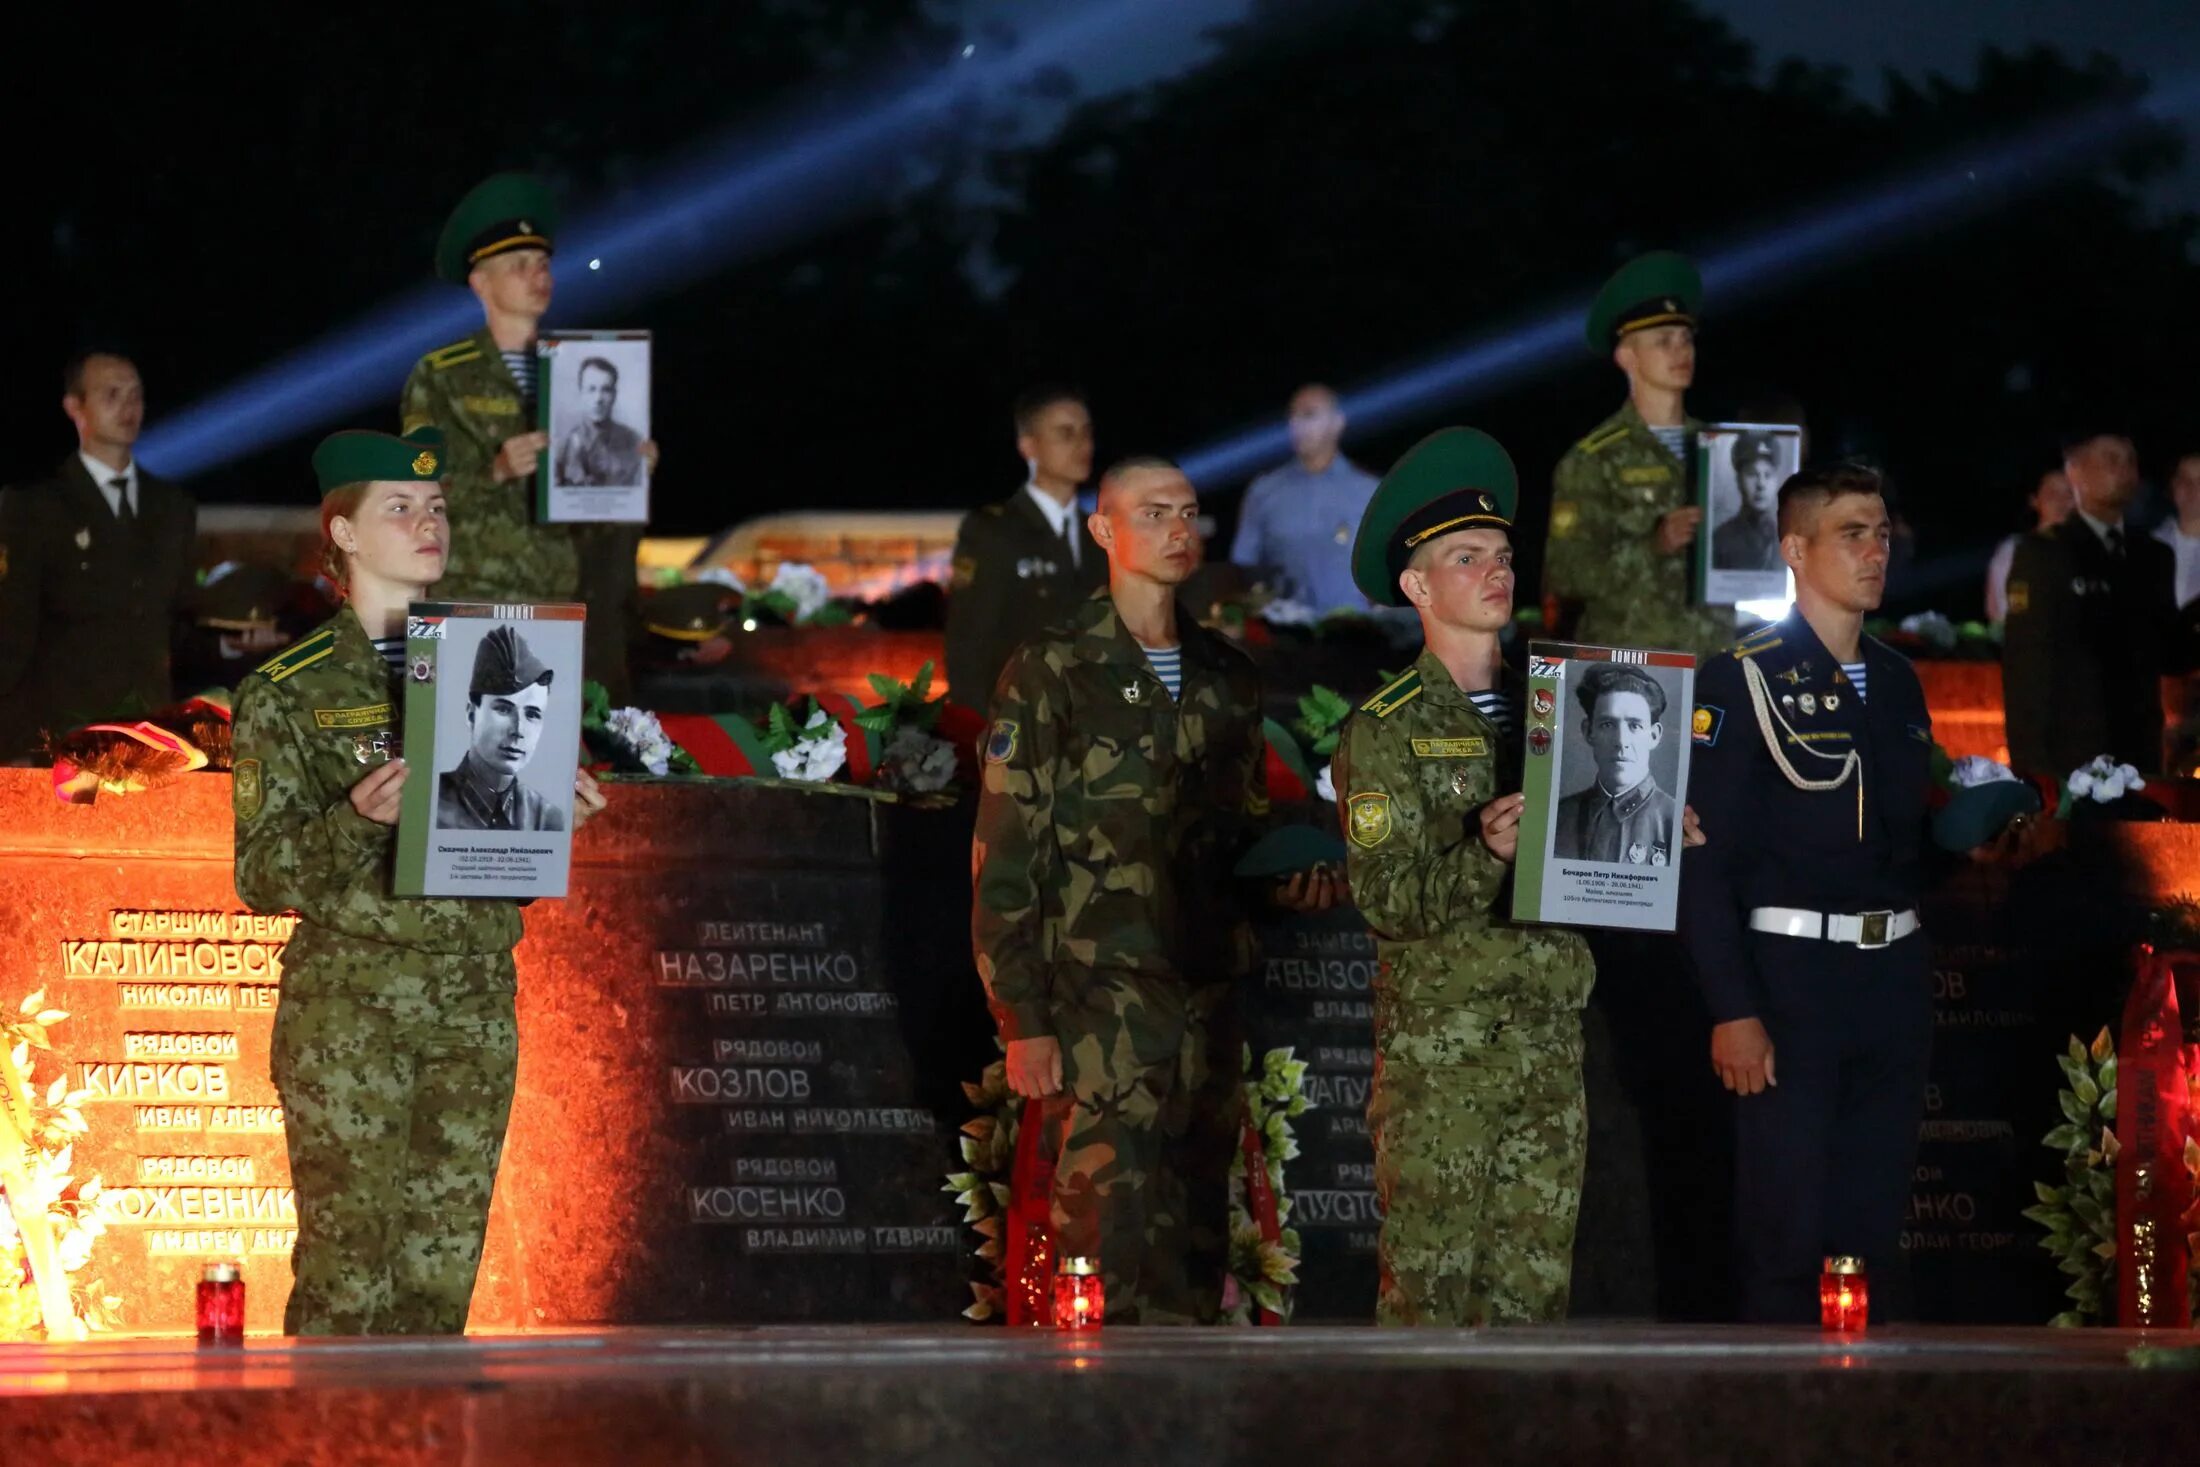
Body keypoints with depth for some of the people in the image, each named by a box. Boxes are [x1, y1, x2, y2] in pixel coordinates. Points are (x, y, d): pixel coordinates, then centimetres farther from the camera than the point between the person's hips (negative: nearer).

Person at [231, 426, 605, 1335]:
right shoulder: (291, 690, 1)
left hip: (477, 1000, 4)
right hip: (348, 1009, -4)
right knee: (348, 1275, -8)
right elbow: (262, 876, -3)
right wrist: (358, 821, -19)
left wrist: (560, 817, 1)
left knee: (442, 1277, 2)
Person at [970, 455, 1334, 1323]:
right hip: (1098, 999, -6)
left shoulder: (1225, 681, 17)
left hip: (1205, 993, 6)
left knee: (1196, 1255, 6)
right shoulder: (1051, 674, -1)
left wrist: (1286, 876, 5)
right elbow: (1004, 861, -4)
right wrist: (1024, 1022, -10)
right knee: (1123, 1254, -16)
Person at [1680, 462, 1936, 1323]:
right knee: (1787, 1233, -5)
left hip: (1895, 973, 6)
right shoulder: (1741, 680, -6)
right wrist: (1733, 1009, -16)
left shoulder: (1898, 683, 14)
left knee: (1876, 1230, 8)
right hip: (1789, 975, -6)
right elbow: (1704, 855, -10)